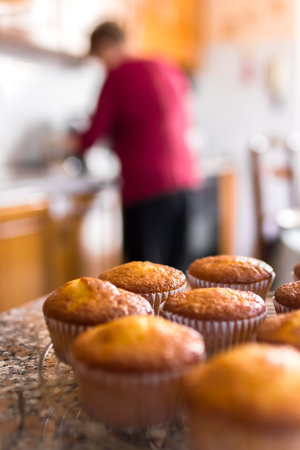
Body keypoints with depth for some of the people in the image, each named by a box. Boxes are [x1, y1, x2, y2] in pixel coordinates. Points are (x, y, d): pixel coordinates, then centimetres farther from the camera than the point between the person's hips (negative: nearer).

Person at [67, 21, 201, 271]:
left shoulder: (118, 76, -3)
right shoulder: (170, 70, 15)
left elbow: (96, 132, -4)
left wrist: (77, 142, 19)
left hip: (145, 183, -7)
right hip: (184, 177, 7)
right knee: (177, 267, 12)